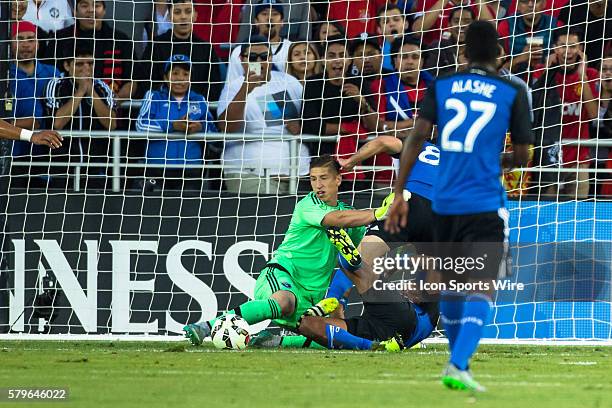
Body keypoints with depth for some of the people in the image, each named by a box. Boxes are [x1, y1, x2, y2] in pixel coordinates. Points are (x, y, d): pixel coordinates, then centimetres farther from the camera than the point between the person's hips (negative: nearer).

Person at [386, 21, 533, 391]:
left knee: (452, 284, 20)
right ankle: (458, 366, -26)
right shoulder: (513, 94, 1)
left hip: (444, 204, 4)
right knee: (482, 287, -8)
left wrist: (399, 195, -1)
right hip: (486, 205, -4)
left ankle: (458, 360, 33)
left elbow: (416, 138, -2)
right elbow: (522, 156, 4)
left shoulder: (441, 87, 6)